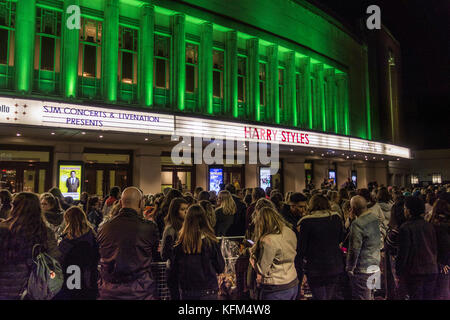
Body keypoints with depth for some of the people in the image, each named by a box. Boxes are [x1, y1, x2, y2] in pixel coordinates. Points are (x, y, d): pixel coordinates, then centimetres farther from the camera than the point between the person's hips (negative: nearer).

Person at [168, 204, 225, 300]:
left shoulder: (180, 244, -10)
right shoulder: (210, 241, -13)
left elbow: (175, 269, 0)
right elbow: (220, 268, -4)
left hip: (186, 293, 2)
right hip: (208, 292, -2)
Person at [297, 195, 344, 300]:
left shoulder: (306, 222, -15)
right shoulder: (336, 218, -2)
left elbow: (302, 247, -9)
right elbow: (340, 239, 13)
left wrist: (304, 257, 10)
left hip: (316, 268, -4)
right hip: (335, 266, 4)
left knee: (319, 296, 9)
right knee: (330, 296, 19)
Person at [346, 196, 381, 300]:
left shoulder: (357, 224, -23)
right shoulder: (376, 218, 3)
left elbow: (354, 249, -21)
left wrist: (349, 268, -9)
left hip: (362, 269, -8)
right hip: (375, 266, 9)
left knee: (361, 297, 2)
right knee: (370, 295, 22)